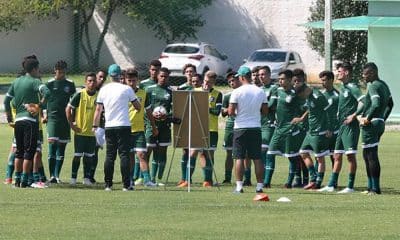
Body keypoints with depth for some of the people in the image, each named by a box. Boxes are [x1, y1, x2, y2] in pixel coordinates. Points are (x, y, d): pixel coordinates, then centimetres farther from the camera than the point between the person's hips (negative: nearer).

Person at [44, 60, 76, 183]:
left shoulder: (70, 84, 9)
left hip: (65, 119, 3)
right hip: (53, 118, -3)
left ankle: (57, 175, 11)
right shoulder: (50, 84, 3)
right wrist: (45, 114, -3)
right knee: (52, 145, -12)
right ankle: (52, 175, -11)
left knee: (62, 148, 5)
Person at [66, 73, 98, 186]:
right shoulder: (79, 95, -7)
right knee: (77, 155, -1)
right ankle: (73, 178, 6)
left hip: (92, 132, 3)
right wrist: (71, 124, -5)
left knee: (89, 156, 7)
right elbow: (68, 109, -2)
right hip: (80, 131, -3)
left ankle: (87, 178, 14)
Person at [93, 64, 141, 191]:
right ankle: (126, 184, -9)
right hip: (124, 125, -3)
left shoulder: (103, 90, 4)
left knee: (109, 156, 8)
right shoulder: (127, 89, -4)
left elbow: (98, 109, 6)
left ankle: (108, 184, 6)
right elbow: (138, 107, 4)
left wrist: (95, 126, 13)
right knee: (124, 155, -3)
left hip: (109, 127, 3)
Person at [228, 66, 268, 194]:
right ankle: (259, 185, 4)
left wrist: (234, 113, 10)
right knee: (257, 158, 6)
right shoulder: (260, 92, 2)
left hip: (240, 128, -3)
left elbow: (231, 112, -12)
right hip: (256, 127, 3)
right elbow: (265, 111, 7)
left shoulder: (237, 92, -10)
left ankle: (239, 186, -5)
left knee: (239, 158, 0)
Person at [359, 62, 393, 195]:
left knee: (371, 155, -7)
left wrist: (368, 118, -19)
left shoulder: (373, 86, -14)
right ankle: (371, 186, 20)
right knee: (367, 155, 17)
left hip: (370, 124, -10)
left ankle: (375, 188, -7)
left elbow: (376, 104, -28)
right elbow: (390, 104, 26)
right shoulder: (384, 85, 16)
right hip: (380, 123, 10)